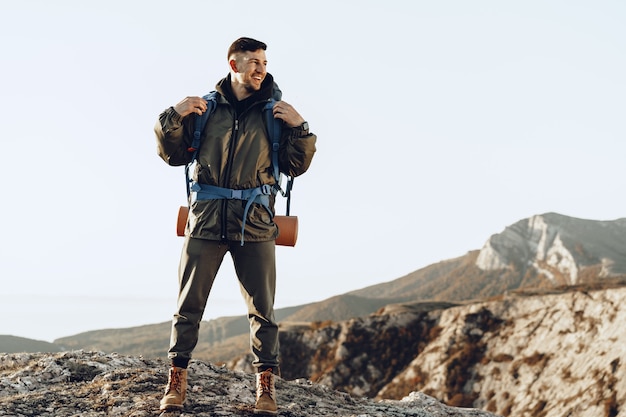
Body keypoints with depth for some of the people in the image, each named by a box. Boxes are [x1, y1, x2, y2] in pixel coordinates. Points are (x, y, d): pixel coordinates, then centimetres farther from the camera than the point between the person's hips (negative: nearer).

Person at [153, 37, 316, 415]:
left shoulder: (274, 112, 8)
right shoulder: (205, 108, 8)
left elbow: (296, 167, 8)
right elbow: (173, 155, 12)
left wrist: (299, 128, -6)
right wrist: (174, 117, -4)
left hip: (255, 222, 0)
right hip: (207, 217, 0)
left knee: (262, 307, 1)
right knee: (190, 304, 2)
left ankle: (266, 386, 8)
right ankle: (177, 380, 11)